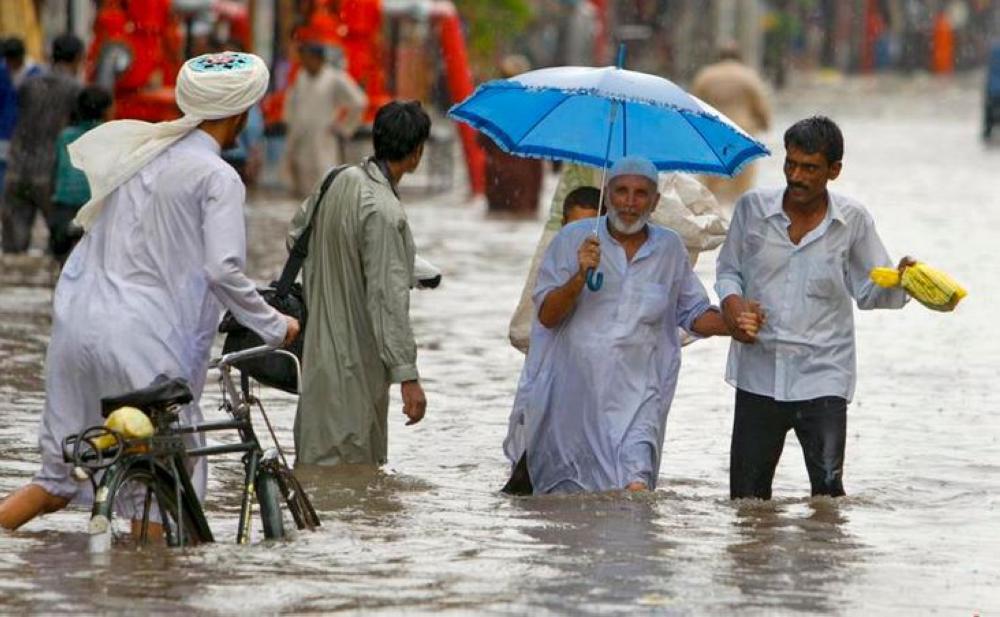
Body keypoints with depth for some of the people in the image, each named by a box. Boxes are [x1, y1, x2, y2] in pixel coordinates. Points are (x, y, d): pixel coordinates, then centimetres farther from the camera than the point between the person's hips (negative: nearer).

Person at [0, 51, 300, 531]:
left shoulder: (137, 147, 12)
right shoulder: (218, 178, -8)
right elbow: (223, 270, -16)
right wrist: (274, 326, -5)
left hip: (77, 317, 7)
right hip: (143, 337, -7)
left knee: (59, 477, 15)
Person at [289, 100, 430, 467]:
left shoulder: (340, 181, 3)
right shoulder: (384, 213, -23)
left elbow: (297, 236, 18)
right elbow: (388, 298, -24)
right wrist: (407, 377, -23)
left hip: (320, 348, 9)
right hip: (355, 363, -9)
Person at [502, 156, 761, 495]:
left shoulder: (670, 248, 7)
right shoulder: (572, 239, 1)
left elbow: (693, 313, 16)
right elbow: (546, 315, -3)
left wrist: (733, 326, -4)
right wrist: (581, 276, -19)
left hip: (634, 400, 0)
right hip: (570, 396, 0)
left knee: (635, 489, -19)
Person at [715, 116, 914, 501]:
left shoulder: (853, 221, -1)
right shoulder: (753, 208, 1)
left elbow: (869, 292, 6)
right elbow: (728, 269, 13)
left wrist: (900, 282, -16)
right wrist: (731, 300, -9)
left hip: (823, 378, -2)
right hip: (759, 372, 2)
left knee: (828, 487, -13)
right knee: (746, 494, 7)